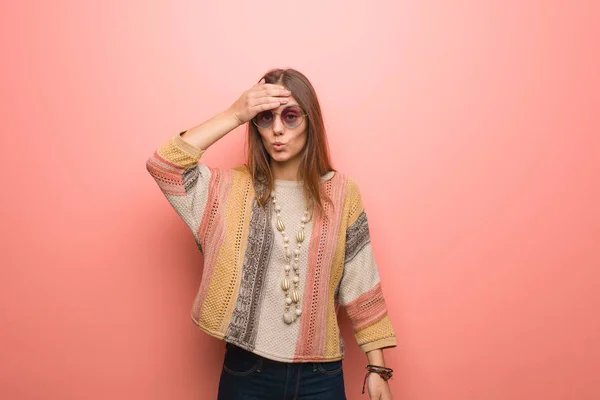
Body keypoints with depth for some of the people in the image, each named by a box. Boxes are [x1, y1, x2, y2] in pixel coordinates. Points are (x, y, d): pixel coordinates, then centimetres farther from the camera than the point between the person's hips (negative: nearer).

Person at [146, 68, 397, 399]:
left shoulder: (341, 193, -3)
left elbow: (361, 287, -1)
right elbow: (162, 164, -16)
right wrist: (234, 115, -18)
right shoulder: (232, 190, -3)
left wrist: (377, 369, -1)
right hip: (246, 372, 0)